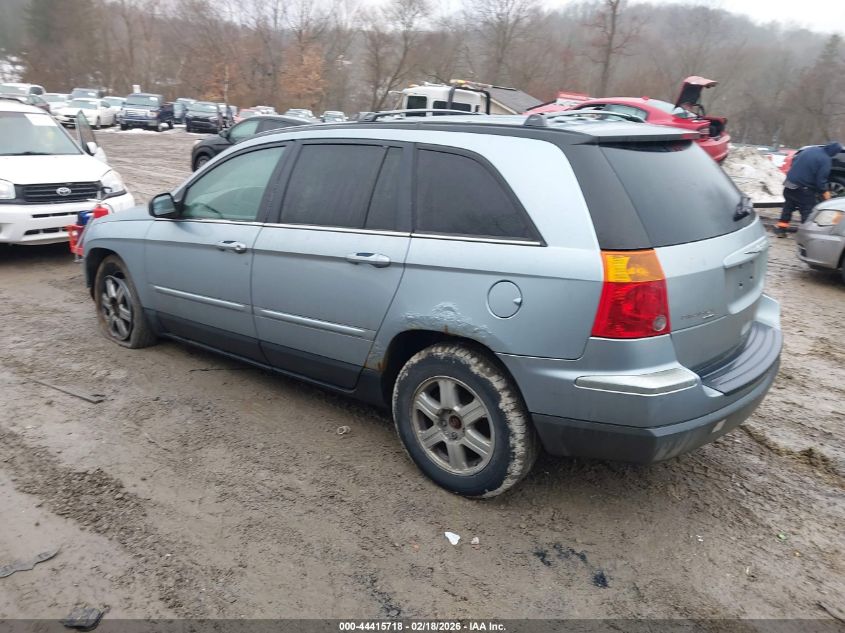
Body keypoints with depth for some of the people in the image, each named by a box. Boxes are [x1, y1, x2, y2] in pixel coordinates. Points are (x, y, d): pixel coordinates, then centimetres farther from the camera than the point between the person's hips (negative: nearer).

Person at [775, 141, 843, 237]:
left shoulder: (810, 149, 8)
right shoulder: (826, 160, -12)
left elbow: (794, 160, 17)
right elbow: (820, 180, -13)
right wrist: (825, 193, 0)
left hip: (789, 183, 7)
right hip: (803, 188, -7)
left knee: (788, 207, 19)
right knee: (807, 211, 4)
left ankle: (781, 228, 20)